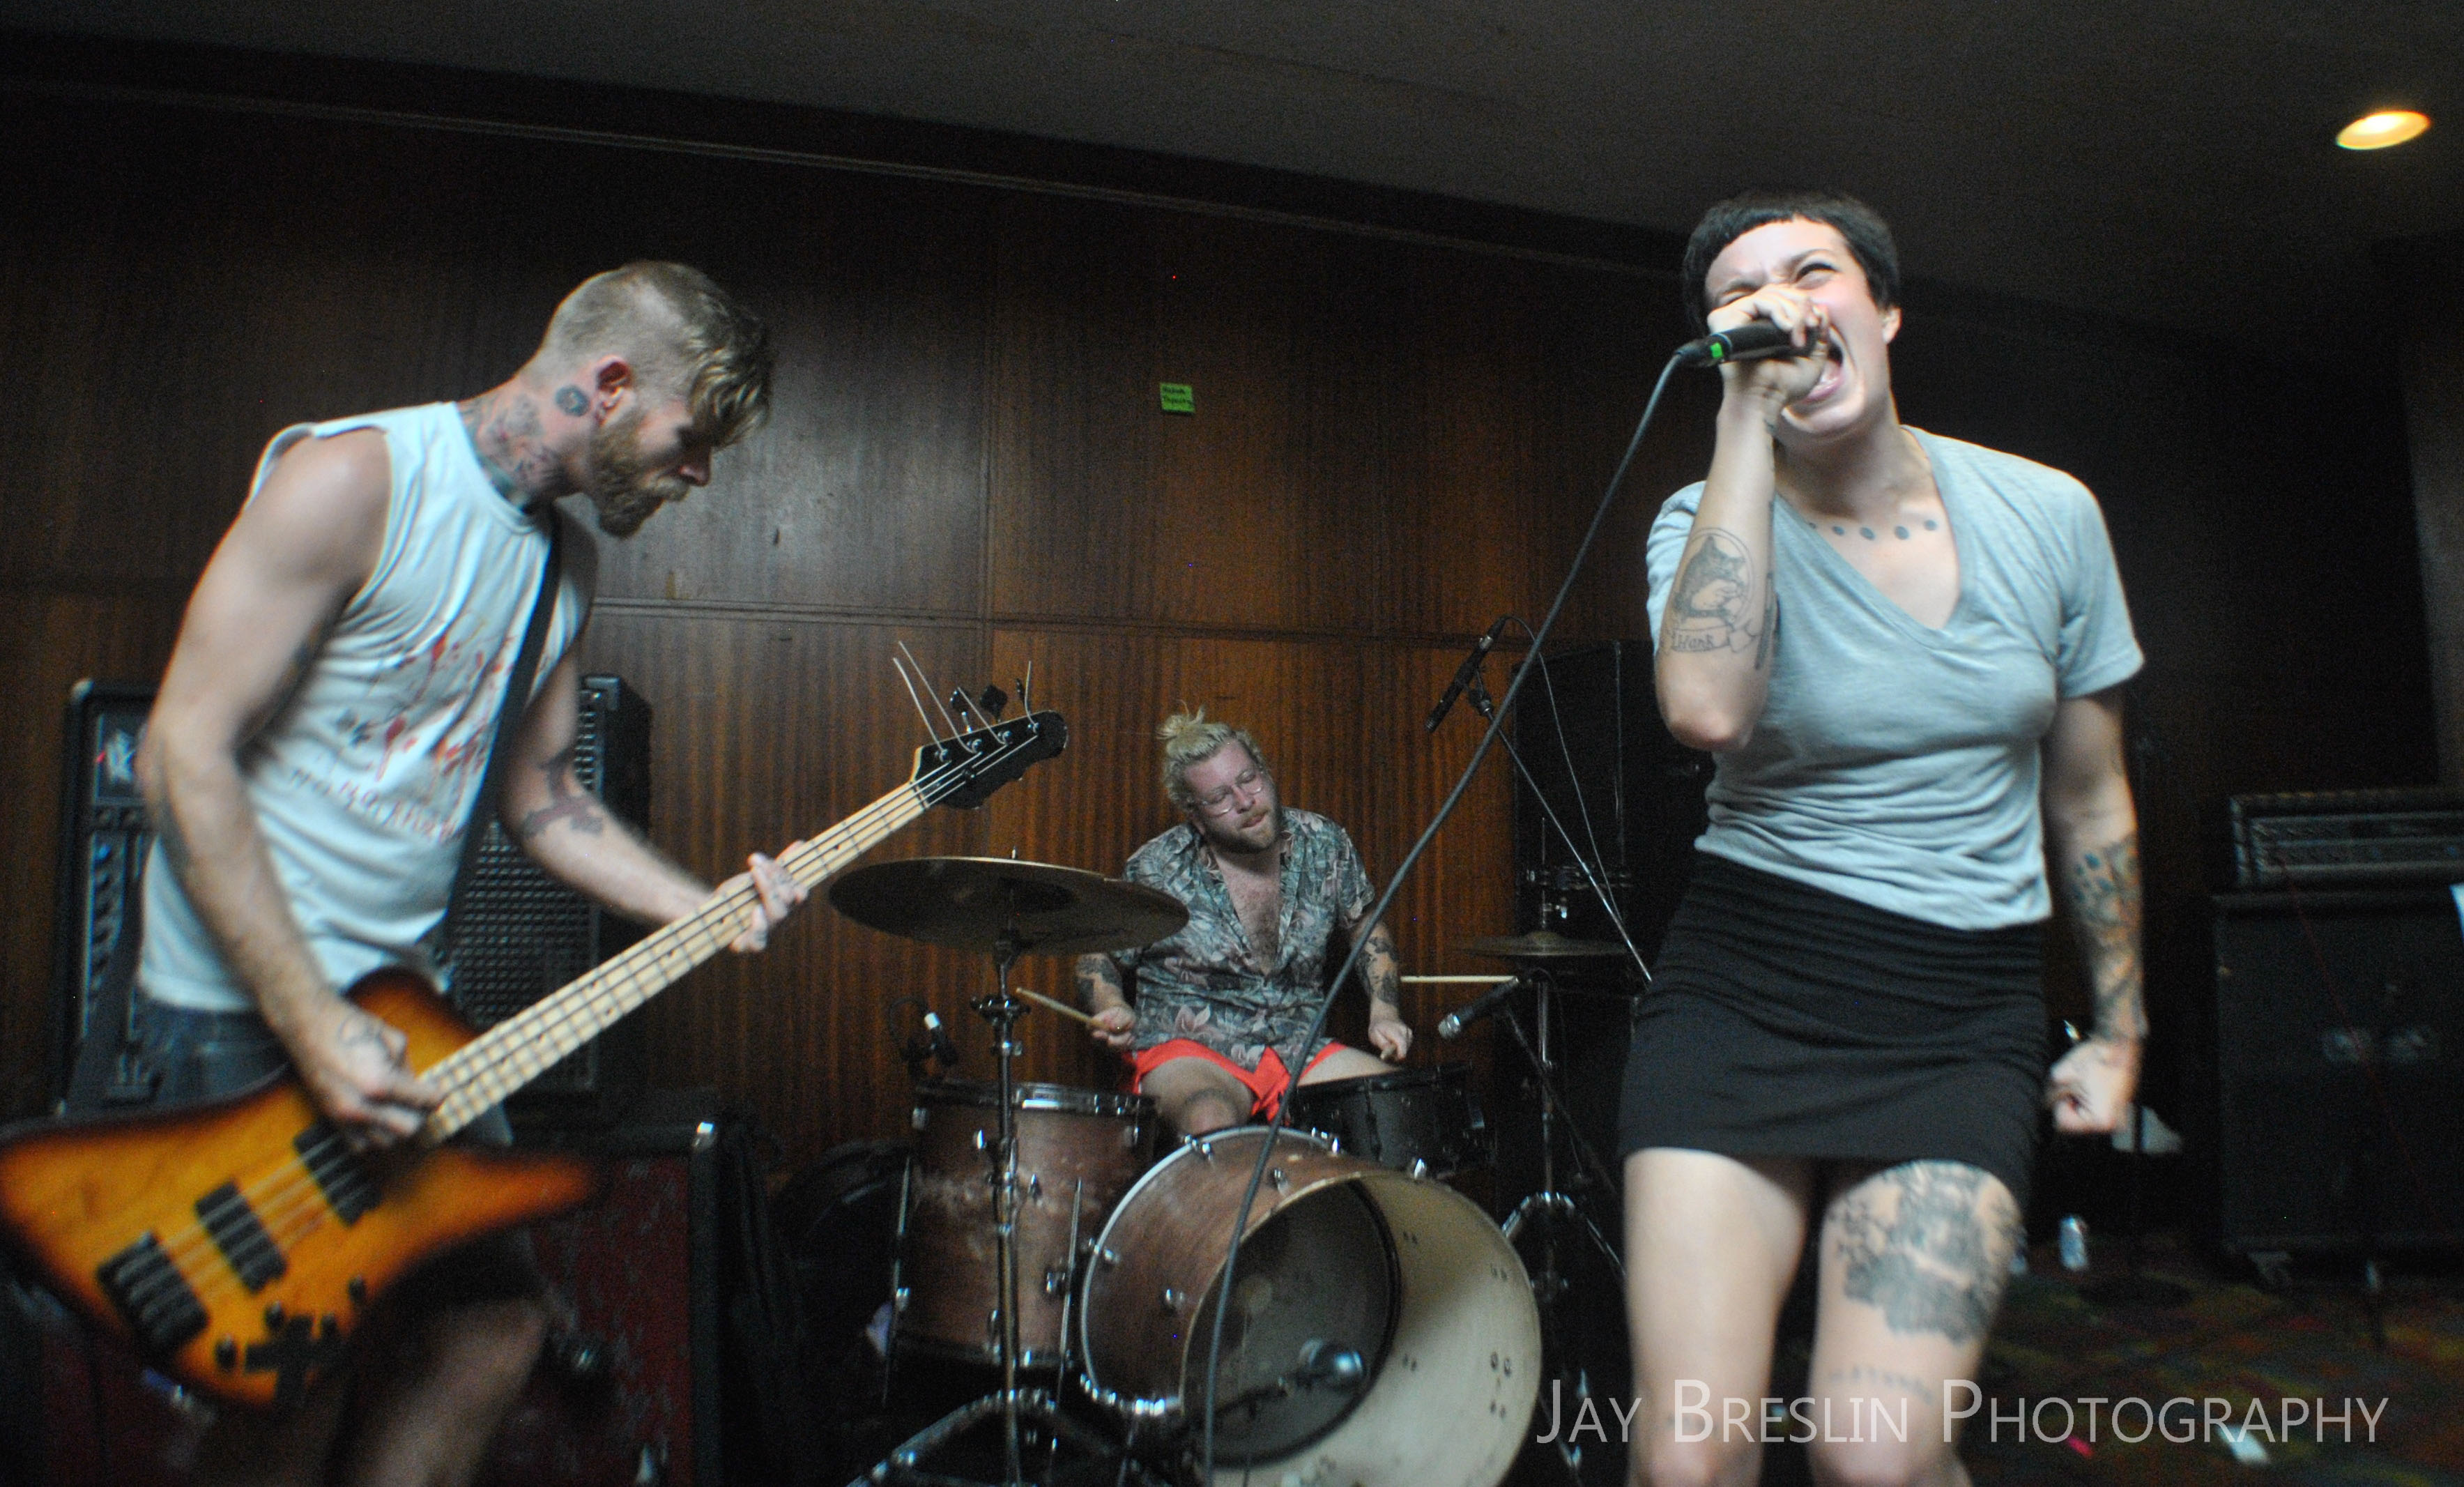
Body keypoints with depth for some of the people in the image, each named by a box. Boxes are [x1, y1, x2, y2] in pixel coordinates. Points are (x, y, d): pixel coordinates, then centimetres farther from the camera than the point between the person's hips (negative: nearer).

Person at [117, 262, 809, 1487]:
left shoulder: (567, 566, 8)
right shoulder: (354, 479, -16)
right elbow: (184, 755, -19)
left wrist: (706, 911, -2)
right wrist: (314, 1028, -23)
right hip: (247, 1000, -7)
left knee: (493, 1326, 10)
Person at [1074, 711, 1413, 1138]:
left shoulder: (1324, 846, 0)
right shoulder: (1156, 871, -10)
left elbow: (1367, 927, 17)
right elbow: (1097, 959, 4)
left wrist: (1384, 1012, 3)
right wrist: (1113, 1009, -17)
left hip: (1301, 1046, 4)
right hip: (1190, 1049, -4)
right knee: (1210, 1124, -37)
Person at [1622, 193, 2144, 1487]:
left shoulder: (2047, 515, 5)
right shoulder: (1707, 522, -3)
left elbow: (2090, 801, 15)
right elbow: (1708, 708, -27)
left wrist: (2120, 1029, 18)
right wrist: (1749, 418, -21)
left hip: (1964, 1014, 2)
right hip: (1740, 988, -1)